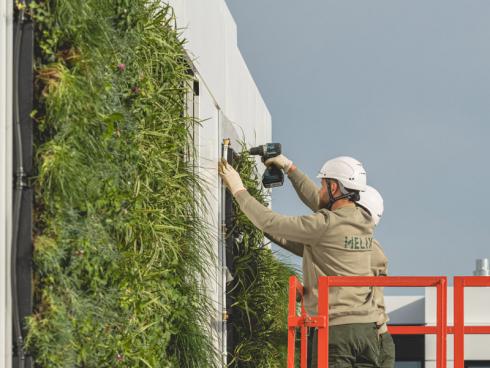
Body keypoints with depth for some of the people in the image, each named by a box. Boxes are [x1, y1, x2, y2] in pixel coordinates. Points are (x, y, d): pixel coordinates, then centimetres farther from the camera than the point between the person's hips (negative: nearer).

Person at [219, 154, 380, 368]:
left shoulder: (325, 225, -12)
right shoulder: (364, 221, 11)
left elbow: (269, 222, -7)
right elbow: (319, 203, 28)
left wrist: (238, 190, 6)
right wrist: (290, 169, 36)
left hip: (336, 327, -7)